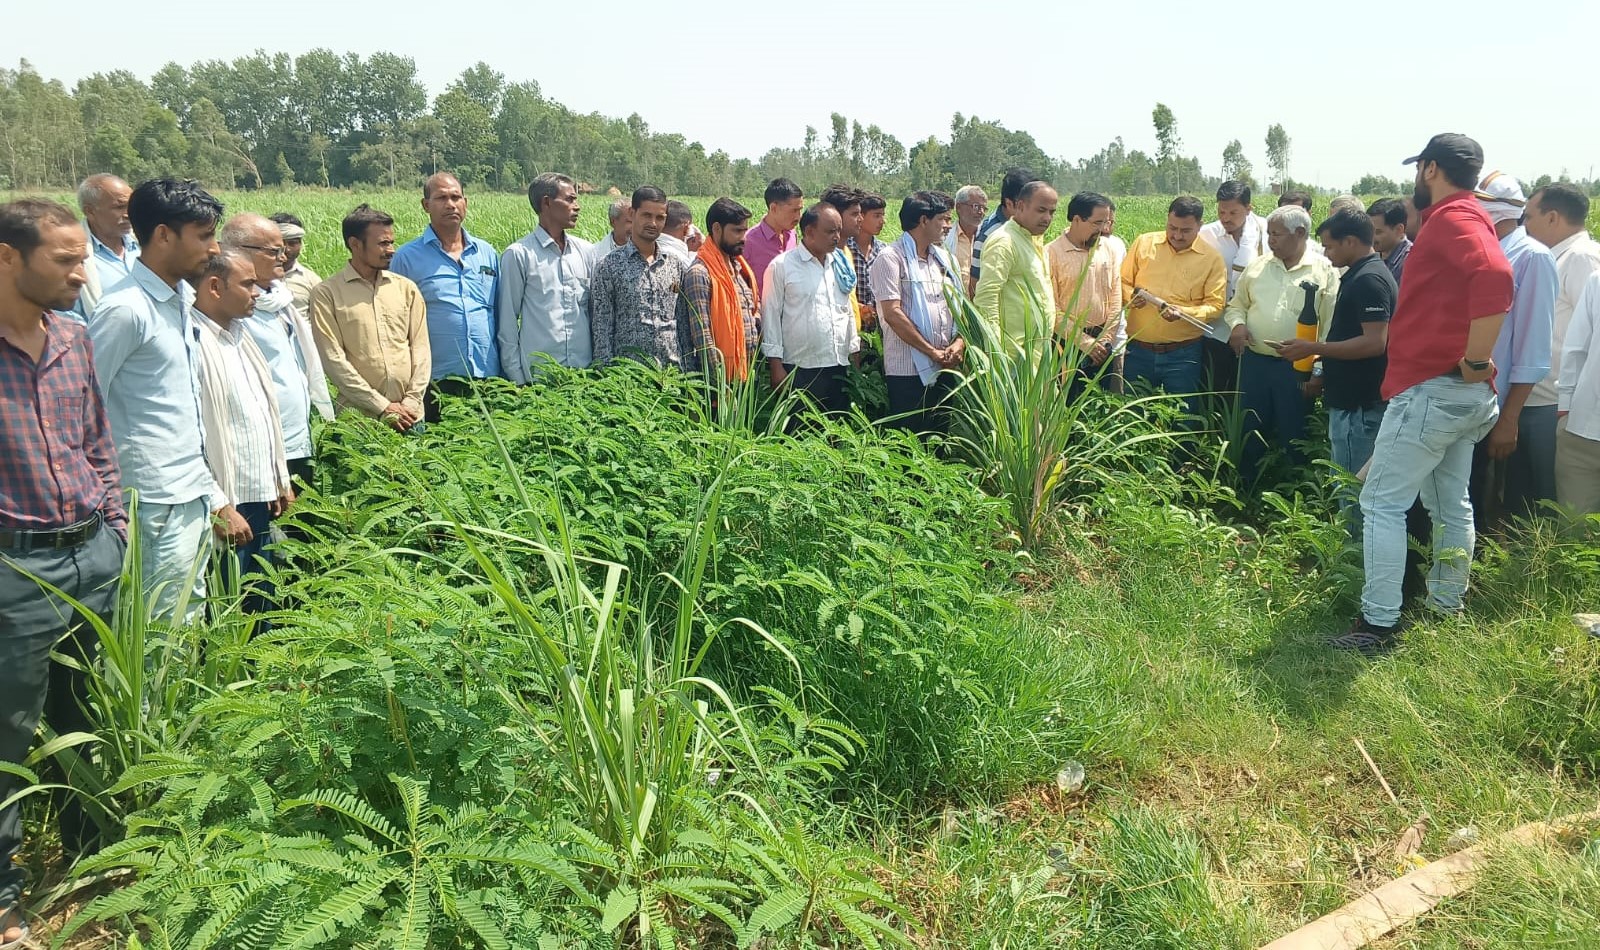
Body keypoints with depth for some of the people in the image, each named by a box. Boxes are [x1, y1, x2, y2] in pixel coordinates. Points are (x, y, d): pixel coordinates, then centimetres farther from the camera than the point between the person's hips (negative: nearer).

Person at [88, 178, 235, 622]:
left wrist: (216, 496, 15)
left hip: (195, 499, 8)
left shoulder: (182, 301, 9)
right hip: (159, 508, -8)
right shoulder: (124, 310, -15)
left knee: (192, 622, 15)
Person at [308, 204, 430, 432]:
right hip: (357, 417, -3)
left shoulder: (406, 288, 8)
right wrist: (382, 406, -11)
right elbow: (333, 358, -8)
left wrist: (412, 401, -5)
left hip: (409, 416, 3)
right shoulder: (326, 294, -3)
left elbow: (420, 347, 7)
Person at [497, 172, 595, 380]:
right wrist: (516, 377, -4)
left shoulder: (586, 251, 10)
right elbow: (507, 319, -1)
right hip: (537, 374, -4)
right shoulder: (518, 254, -3)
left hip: (584, 371, 4)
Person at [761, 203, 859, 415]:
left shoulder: (841, 266, 14)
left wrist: (854, 355, 16)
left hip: (839, 368, 6)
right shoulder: (781, 266, -3)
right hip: (800, 370, -5)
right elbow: (771, 316, -5)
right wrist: (776, 365, -9)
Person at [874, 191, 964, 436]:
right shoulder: (891, 258, -7)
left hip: (945, 368, 7)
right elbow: (893, 314, -15)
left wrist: (959, 342, -5)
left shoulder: (943, 259, 16)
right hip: (908, 371, -7)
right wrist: (933, 352, -14)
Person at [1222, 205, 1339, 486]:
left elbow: (1331, 326, -6)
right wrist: (1237, 323, -4)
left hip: (1297, 368, -4)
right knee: (1250, 433, 12)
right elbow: (1236, 304, 20)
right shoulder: (1257, 267, 9)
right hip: (1254, 362, 4)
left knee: (1293, 437, 4)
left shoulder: (1324, 271, -4)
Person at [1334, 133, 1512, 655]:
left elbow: (1495, 275, -32)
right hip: (1462, 395, 10)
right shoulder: (1467, 218, 17)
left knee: (1383, 501, -6)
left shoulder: (1452, 218, -14)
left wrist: (1476, 361, -27)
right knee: (1449, 503, 16)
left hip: (1431, 390, -10)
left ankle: (1379, 625, -4)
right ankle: (1447, 607, 27)